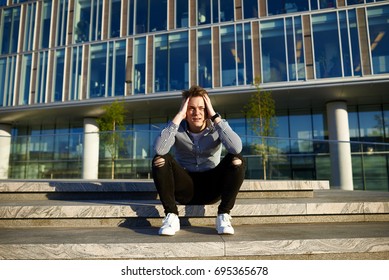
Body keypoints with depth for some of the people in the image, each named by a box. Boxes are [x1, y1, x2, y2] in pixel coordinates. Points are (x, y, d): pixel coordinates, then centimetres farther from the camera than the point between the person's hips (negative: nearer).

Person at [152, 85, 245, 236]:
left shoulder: (217, 127, -7)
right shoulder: (177, 128, -8)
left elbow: (236, 148, -29)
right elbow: (159, 149, -30)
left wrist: (215, 116, -26)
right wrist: (178, 116, -26)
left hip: (212, 188, 0)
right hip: (185, 188, 0)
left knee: (236, 160, -25)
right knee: (160, 160, -24)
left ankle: (223, 215, -16)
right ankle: (171, 216, -18)